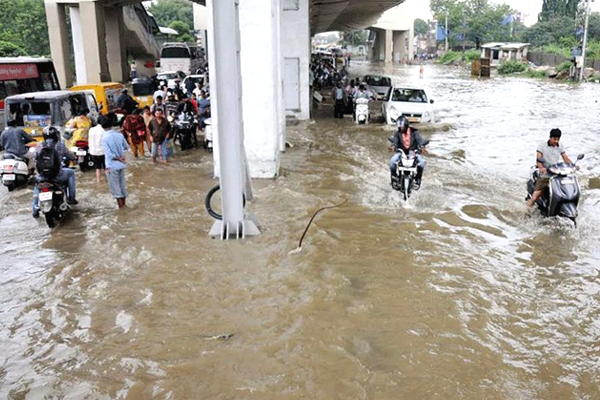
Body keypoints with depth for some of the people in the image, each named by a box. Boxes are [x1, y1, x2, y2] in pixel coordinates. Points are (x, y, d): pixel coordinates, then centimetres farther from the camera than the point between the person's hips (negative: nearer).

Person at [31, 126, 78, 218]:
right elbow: (71, 156, 5)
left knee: (37, 184, 36)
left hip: (43, 175, 3)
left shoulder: (39, 146, 1)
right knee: (71, 173, 27)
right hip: (57, 176, -3)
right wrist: (75, 158, 29)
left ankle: (35, 209, 28)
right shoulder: (60, 145, -5)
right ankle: (71, 198, 26)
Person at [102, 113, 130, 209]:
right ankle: (123, 203, 26)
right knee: (122, 184, 16)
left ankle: (121, 205, 11)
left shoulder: (105, 138, -16)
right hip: (121, 164, 5)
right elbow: (126, 147, 10)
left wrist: (118, 158, -8)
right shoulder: (119, 135, -3)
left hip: (112, 166, -5)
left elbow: (109, 154, -20)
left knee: (115, 186, 7)